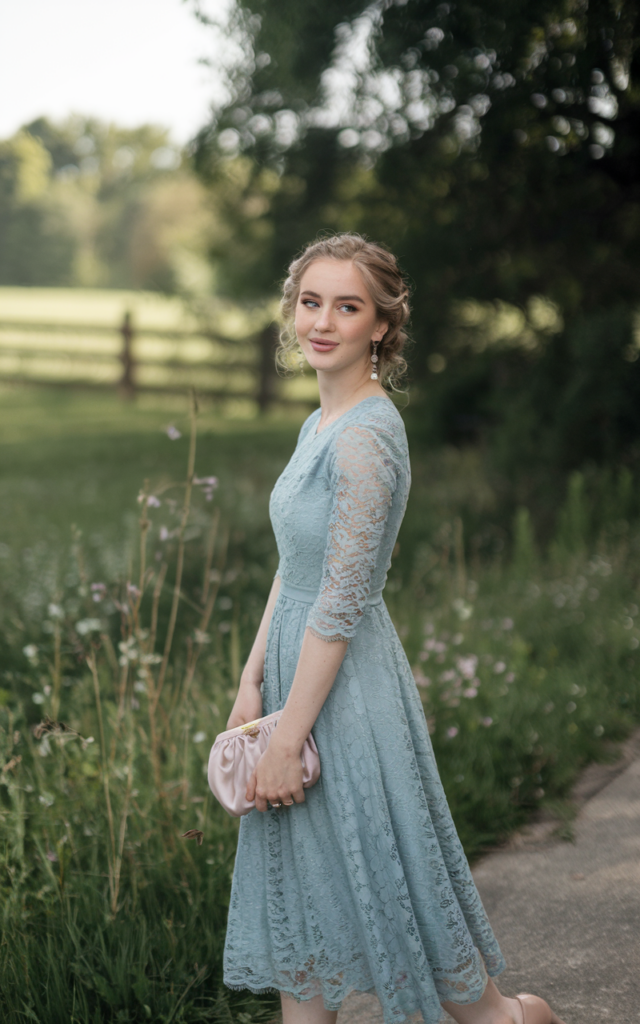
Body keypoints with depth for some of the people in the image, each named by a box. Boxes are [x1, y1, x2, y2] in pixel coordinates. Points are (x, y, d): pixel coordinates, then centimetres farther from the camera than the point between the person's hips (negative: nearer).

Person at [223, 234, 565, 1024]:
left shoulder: (365, 437, -21)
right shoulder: (321, 423, 8)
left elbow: (340, 606, -22)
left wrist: (287, 739, -19)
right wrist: (251, 683, 9)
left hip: (347, 685, -9)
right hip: (301, 667, 9)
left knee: (380, 871, 8)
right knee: (295, 884, 15)